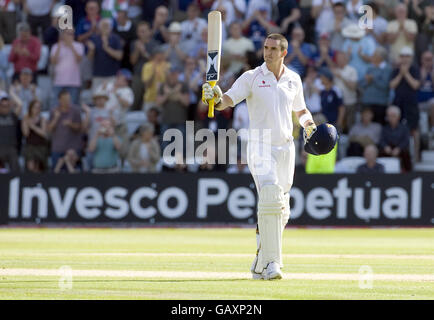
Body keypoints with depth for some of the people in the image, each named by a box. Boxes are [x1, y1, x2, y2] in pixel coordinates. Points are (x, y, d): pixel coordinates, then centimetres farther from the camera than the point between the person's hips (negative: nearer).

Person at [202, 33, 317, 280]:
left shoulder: (293, 79, 10)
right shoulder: (252, 77, -2)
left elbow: (300, 109, 24)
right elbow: (228, 100, -14)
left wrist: (309, 125, 4)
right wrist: (215, 98, -36)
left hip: (286, 148, 5)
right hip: (260, 148, -5)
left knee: (281, 210, 7)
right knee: (271, 197, -24)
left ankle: (260, 265, 20)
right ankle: (270, 262, -23)